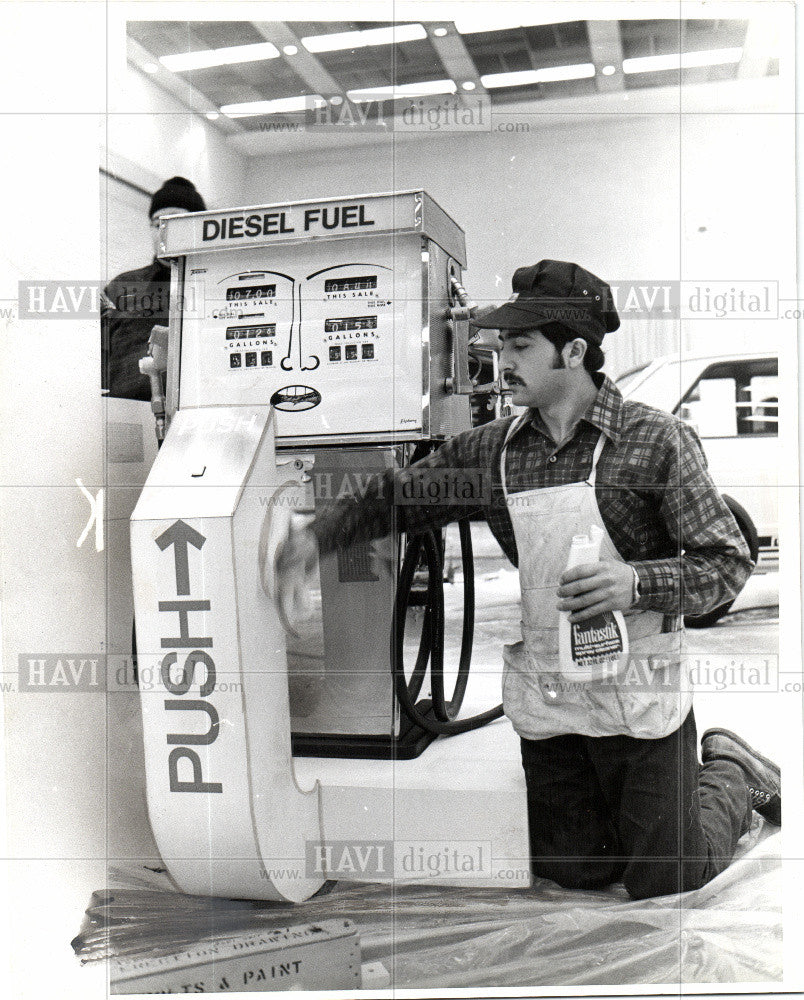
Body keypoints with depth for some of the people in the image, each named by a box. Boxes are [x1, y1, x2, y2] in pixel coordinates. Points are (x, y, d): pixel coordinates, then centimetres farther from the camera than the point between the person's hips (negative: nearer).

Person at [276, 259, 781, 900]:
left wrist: (636, 582, -26)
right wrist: (316, 535, -5)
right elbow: (395, 498, 10)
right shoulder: (490, 450, 2)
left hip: (639, 694, -4)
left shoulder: (655, 439, -11)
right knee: (573, 874, 15)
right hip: (542, 699, 4)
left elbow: (729, 562, -9)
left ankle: (730, 774, 33)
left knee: (664, 882, 7)